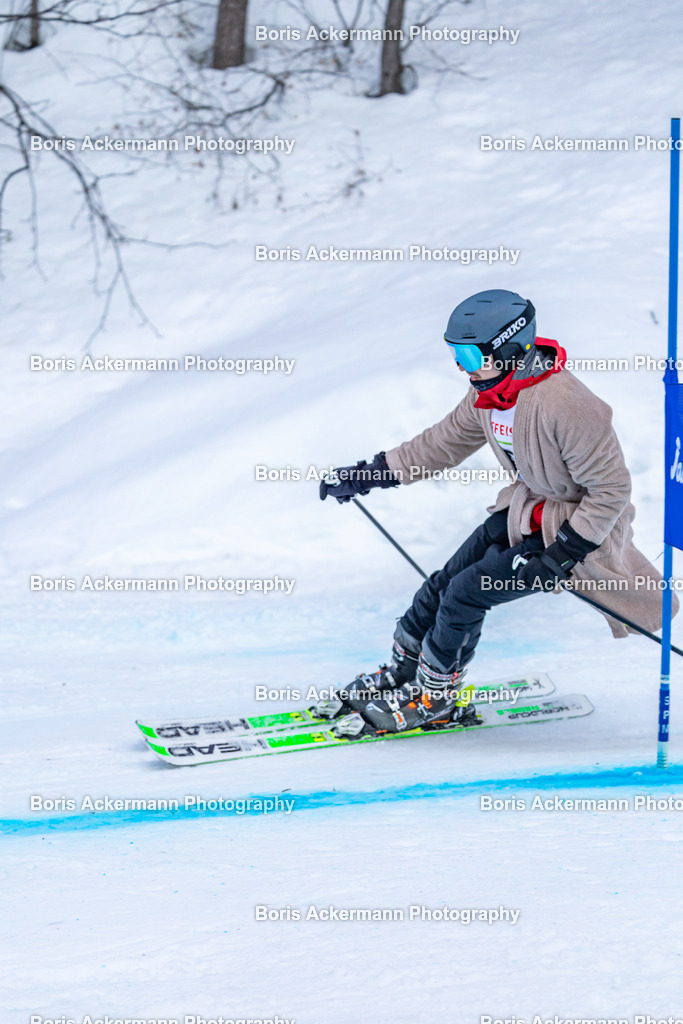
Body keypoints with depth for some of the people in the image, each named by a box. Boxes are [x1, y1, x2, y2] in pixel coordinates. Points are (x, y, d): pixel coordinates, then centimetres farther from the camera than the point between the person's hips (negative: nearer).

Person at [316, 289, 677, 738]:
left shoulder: (565, 406, -33)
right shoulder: (490, 392, -7)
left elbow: (612, 489, -26)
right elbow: (448, 440, 11)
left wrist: (562, 554, -26)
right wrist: (372, 473, 9)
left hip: (578, 526, -8)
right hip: (527, 510, 8)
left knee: (466, 593, -12)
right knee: (446, 581, 5)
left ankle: (435, 700, 7)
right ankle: (400, 673, 24)